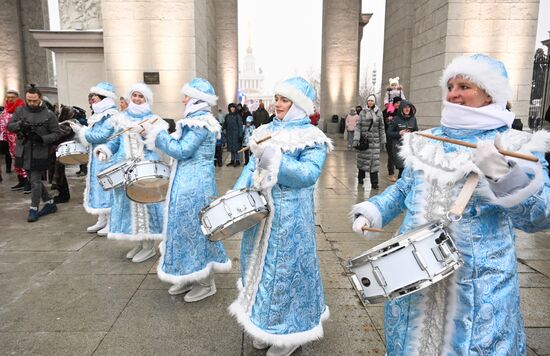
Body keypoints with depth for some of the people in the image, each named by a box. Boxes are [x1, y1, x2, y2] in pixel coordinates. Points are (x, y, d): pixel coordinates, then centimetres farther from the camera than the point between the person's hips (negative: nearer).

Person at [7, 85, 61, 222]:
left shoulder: (49, 114, -6)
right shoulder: (20, 110, 5)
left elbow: (56, 133, -6)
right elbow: (9, 126, 2)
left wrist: (42, 138, -22)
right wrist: (19, 124, -20)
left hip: (39, 153, -5)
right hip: (23, 152, 5)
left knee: (35, 181, -2)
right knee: (34, 180, 13)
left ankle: (34, 209, 11)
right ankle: (50, 204, 27)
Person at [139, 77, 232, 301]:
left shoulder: (200, 122, -17)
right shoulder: (196, 120, 14)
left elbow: (181, 151, -19)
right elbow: (181, 146, 16)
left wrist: (157, 134, -11)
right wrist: (155, 133, 12)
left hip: (195, 184, -10)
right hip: (188, 182, 10)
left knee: (196, 228, -1)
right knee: (188, 227, 15)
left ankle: (205, 283, 14)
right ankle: (191, 276, 28)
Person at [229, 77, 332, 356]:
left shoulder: (311, 138, -9)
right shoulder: (267, 131, 10)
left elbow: (308, 174, -23)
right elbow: (252, 167, 10)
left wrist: (273, 157, -28)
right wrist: (237, 194, -3)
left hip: (290, 216, -7)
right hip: (260, 210, 7)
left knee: (286, 269, 3)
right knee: (260, 264, 17)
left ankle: (290, 331, 25)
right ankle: (265, 323, 38)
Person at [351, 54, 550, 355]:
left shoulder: (515, 147, -7)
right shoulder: (427, 142, 8)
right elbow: (404, 189, 17)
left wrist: (506, 177, -35)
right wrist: (371, 211, 2)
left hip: (478, 283, -4)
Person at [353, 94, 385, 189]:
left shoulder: (378, 112, 5)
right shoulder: (363, 112, 3)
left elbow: (381, 127, 8)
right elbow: (358, 126, -3)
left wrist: (383, 140, 6)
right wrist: (356, 139, -13)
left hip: (375, 140, 0)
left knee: (374, 160, -5)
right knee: (362, 159, 10)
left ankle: (374, 183, -2)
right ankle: (360, 177, 30)